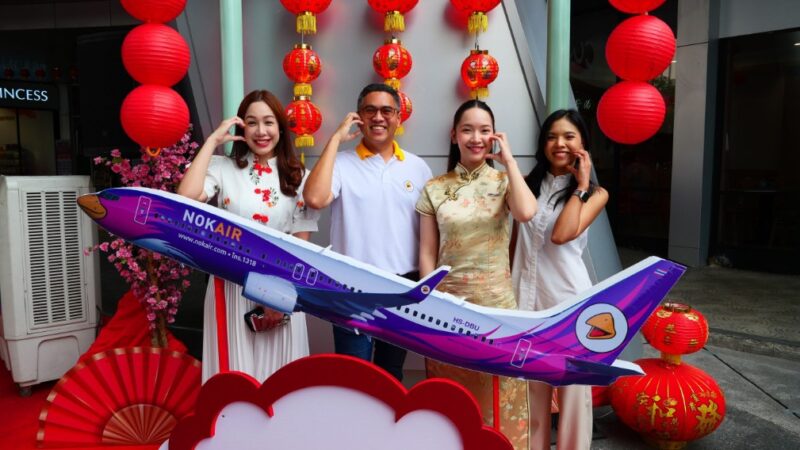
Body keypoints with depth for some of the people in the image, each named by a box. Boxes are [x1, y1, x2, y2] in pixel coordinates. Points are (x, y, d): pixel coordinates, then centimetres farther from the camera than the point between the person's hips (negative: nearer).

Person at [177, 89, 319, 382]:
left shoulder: (297, 177, 4)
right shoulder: (223, 168, 0)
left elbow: (301, 244, 2)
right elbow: (187, 197, -21)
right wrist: (212, 141, -10)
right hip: (233, 288, -1)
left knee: (278, 373, 10)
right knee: (235, 374, 8)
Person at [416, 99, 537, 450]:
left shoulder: (503, 181, 2)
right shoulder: (435, 189, 2)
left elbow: (526, 212, -21)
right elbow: (427, 254, 2)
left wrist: (508, 159, -11)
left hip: (496, 302, 0)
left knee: (497, 392, 10)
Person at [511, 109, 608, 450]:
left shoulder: (595, 193, 0)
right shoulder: (527, 184, 7)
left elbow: (562, 235, -19)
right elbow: (515, 242, 10)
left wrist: (580, 185, -11)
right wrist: (507, 288, 9)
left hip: (569, 296, -3)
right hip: (527, 295, 3)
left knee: (572, 386, 7)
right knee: (530, 387, 14)